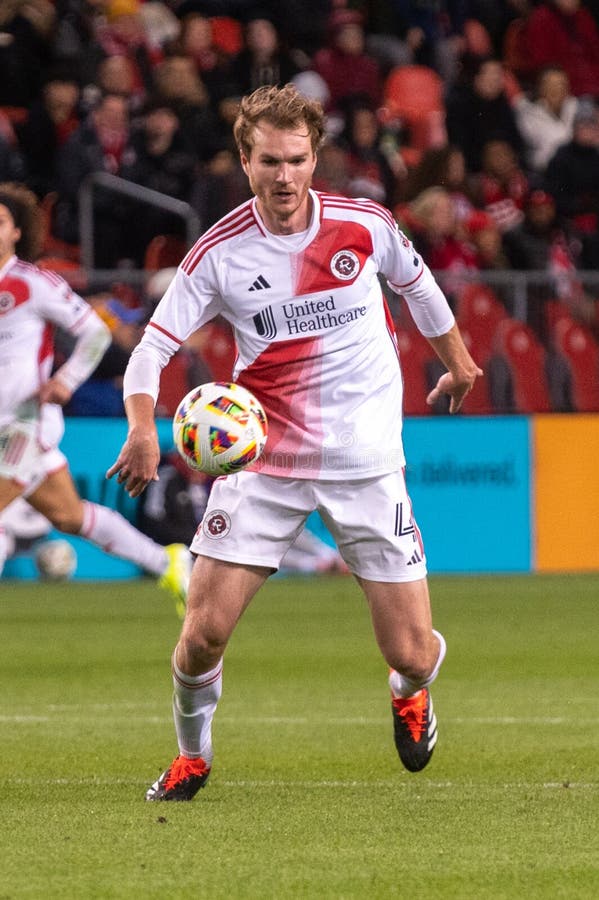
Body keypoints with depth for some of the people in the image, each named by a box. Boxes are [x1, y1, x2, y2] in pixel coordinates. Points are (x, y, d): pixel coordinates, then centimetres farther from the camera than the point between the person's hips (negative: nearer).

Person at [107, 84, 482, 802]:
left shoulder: (365, 225, -5)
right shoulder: (219, 252, -9)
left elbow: (416, 283, 17)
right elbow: (151, 347, -9)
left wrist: (457, 360, 31)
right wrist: (143, 427, -28)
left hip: (366, 463, 0)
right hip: (260, 459, 0)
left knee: (410, 654, -2)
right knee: (203, 633, -11)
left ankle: (409, 692, 37)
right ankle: (192, 755, 19)